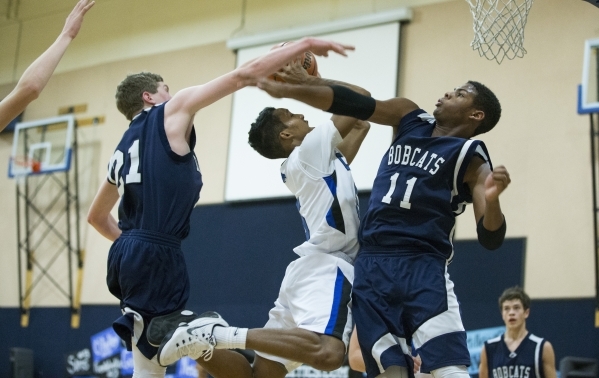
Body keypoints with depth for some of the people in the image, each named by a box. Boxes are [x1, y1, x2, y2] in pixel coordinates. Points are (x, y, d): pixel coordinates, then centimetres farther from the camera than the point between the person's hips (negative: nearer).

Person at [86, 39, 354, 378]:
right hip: (156, 255, -9)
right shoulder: (171, 112, 4)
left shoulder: (122, 150, 24)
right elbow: (242, 75, 1)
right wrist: (305, 45, 5)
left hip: (130, 252, 9)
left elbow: (97, 216, 36)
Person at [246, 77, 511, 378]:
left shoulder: (471, 159, -1)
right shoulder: (409, 118, 15)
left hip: (422, 269, -5)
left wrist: (491, 199, -30)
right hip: (370, 266, 5)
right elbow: (351, 104, 15)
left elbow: (490, 238, -10)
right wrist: (286, 89, 12)